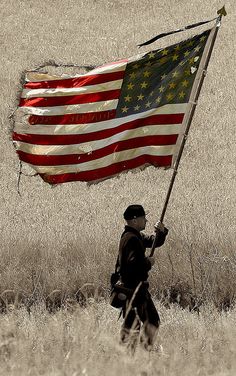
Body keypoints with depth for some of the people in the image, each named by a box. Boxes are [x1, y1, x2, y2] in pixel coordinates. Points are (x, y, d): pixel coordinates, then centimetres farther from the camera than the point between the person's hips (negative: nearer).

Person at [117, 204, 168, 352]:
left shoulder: (137, 237, 14)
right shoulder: (131, 239, -19)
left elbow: (154, 242, 24)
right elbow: (133, 263, -30)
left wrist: (161, 232, 4)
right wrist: (148, 262, -14)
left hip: (140, 288, 11)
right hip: (132, 288, -11)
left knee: (153, 322, 17)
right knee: (132, 325, -7)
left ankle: (147, 351, 24)